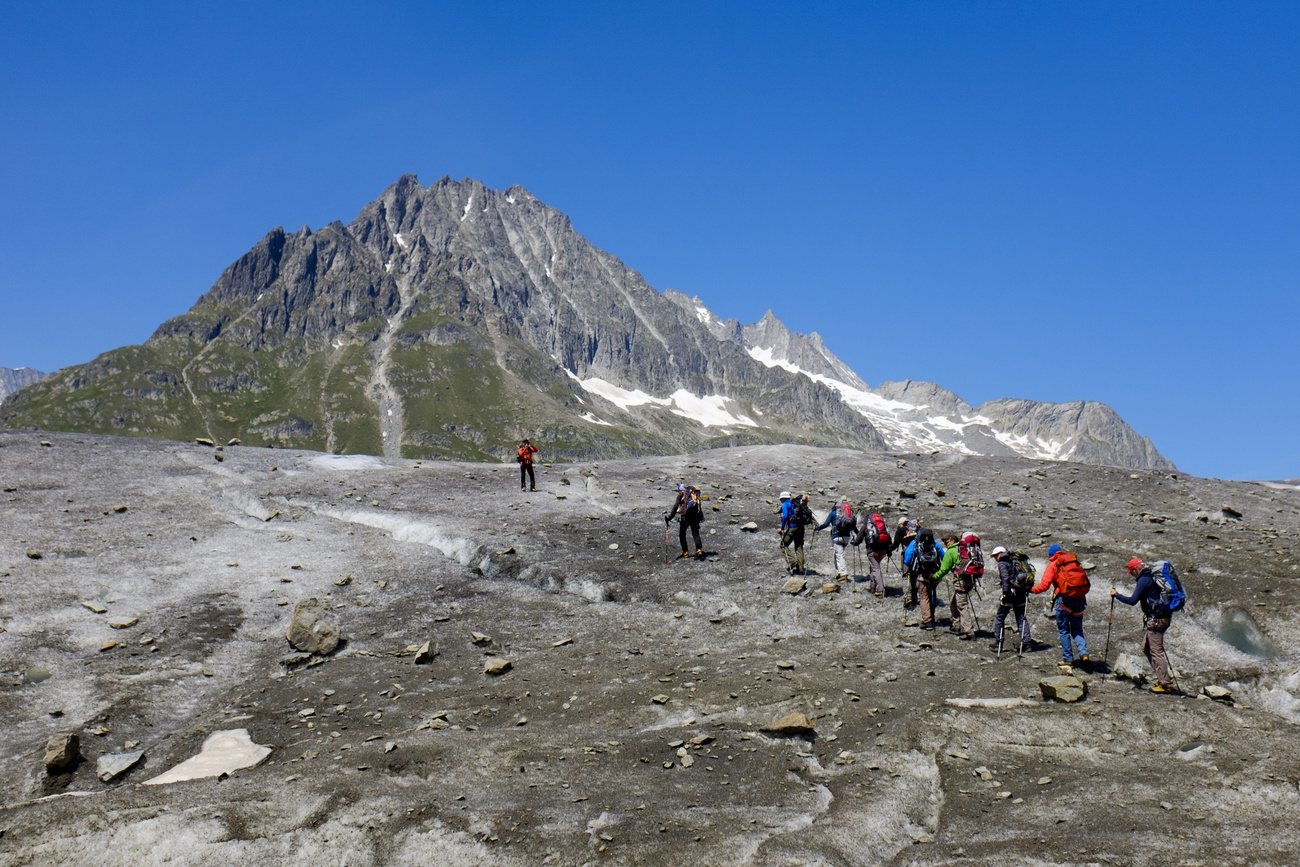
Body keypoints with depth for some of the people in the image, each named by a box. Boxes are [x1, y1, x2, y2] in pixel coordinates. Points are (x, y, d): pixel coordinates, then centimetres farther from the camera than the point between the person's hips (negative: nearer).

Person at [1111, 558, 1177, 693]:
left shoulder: (1144, 580, -15)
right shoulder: (1153, 577, 13)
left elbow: (1132, 601, -20)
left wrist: (1116, 594, -8)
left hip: (1155, 620, -10)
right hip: (1163, 617, 10)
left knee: (1156, 651, -5)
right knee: (1146, 647, 16)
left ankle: (1165, 684, -2)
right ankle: (1164, 678, 17)